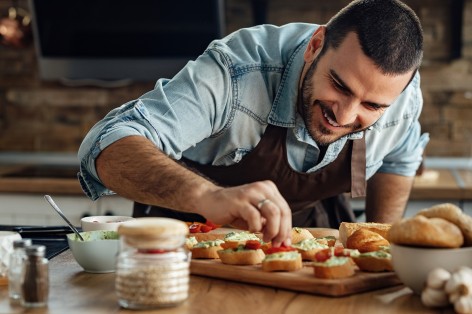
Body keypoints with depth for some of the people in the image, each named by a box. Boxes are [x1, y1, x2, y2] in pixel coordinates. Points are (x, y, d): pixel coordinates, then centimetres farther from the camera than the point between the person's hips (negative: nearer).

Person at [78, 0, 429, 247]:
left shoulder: (403, 94, -20)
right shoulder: (238, 72, -36)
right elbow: (108, 144, -46)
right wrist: (208, 197, -62)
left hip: (310, 223, 3)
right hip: (195, 224, -2)